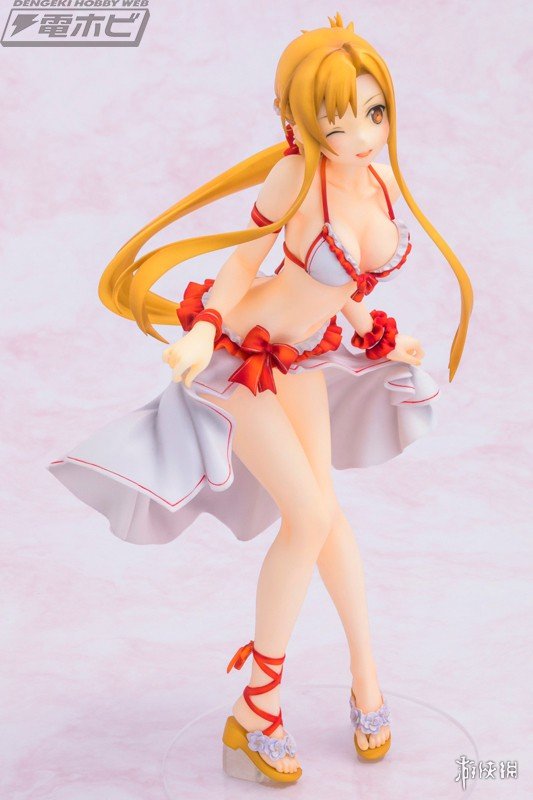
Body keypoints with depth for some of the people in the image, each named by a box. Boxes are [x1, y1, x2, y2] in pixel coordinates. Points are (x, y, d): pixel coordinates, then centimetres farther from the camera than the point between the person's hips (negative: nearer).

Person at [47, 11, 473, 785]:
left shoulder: (384, 179, -9)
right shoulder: (294, 173, -27)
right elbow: (244, 261, -17)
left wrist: (375, 337, 15)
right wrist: (202, 336, -30)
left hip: (301, 354, 6)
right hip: (240, 353, -6)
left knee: (323, 511, 12)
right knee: (311, 516, -12)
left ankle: (366, 677, 29)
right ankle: (256, 705, 5)